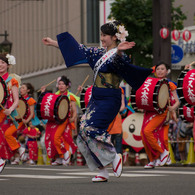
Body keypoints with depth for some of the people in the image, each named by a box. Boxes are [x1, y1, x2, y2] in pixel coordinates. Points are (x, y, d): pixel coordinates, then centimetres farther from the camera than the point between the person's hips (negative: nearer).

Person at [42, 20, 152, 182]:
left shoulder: (118, 55, -11)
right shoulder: (100, 53, 14)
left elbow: (117, 60, -36)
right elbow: (79, 49, 21)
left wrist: (119, 51, -61)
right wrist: (53, 43, 26)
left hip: (109, 99, -9)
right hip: (96, 98, 9)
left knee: (91, 129, -19)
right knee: (84, 131, 1)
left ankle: (115, 158, -2)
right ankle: (102, 172, 5)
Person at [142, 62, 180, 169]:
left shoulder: (170, 84, 6)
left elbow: (177, 101, 4)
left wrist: (173, 108, -17)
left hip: (162, 112, -5)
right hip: (149, 111, 5)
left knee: (147, 131, -24)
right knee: (143, 135, -6)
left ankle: (163, 152, -8)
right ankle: (152, 161, 8)